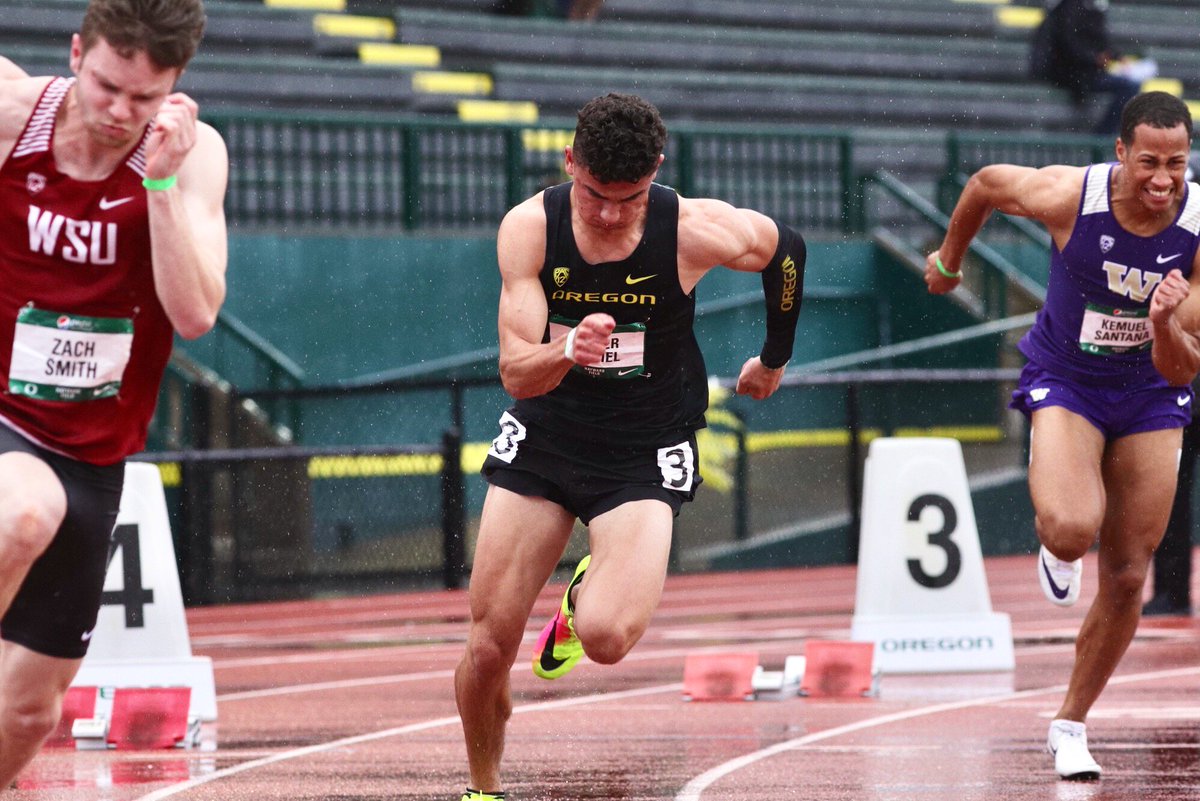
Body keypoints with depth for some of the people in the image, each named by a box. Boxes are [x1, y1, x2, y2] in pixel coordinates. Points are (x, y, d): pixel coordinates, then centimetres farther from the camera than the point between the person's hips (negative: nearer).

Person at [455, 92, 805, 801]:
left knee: (606, 638, -24)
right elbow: (515, 371, -17)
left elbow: (787, 249, 3)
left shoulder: (696, 231, -19)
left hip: (646, 454, -2)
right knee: (489, 647, -2)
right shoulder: (528, 228, -15)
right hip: (544, 432, 2)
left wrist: (776, 360, 17)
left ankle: (588, 594, 14)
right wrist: (566, 351, -41)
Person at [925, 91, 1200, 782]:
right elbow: (987, 183, -1)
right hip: (1066, 381, -2)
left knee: (1127, 578, 4)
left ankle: (1071, 724, 24)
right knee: (1072, 530, -29)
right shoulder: (1069, 196, -25)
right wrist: (949, 258, 15)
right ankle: (1054, 551, 11)